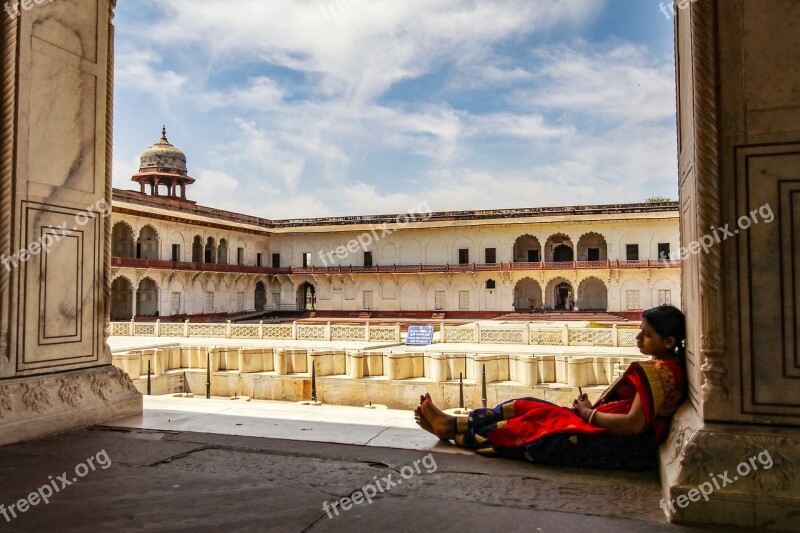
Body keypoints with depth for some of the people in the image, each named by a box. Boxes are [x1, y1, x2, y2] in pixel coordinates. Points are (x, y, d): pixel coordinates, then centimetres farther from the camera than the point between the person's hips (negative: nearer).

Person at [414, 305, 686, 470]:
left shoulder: (661, 372, -19)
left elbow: (634, 424, -26)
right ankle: (453, 423, 6)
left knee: (529, 427, -7)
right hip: (616, 436, 9)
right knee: (530, 409, 3)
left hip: (624, 447, -9)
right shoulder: (662, 365, 12)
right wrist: (590, 409, 1)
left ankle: (452, 431, 7)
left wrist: (590, 414, -12)